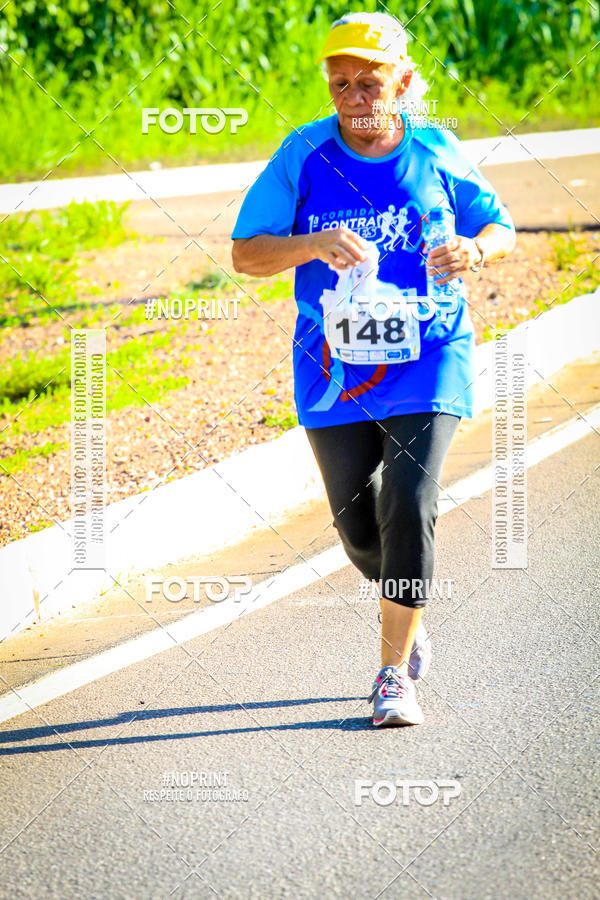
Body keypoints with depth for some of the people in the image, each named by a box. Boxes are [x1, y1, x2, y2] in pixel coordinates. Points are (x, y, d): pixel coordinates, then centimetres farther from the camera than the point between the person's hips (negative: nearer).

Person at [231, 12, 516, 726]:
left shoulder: (435, 152, -2)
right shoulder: (303, 156, -4)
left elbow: (499, 228, 9)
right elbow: (245, 254, -7)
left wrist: (476, 250, -15)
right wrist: (315, 245, -25)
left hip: (427, 360, -2)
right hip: (333, 366, 2)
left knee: (410, 509, -15)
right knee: (358, 525, 10)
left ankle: (397, 674, -8)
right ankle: (407, 621, 41)